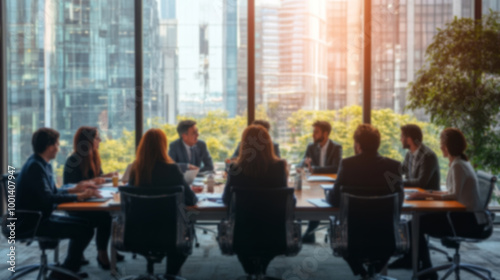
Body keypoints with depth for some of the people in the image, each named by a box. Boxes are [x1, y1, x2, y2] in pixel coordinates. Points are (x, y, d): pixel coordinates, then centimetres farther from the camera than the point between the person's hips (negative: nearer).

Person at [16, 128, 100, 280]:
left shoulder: (43, 164, 12)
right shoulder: (35, 166, -20)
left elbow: (53, 191, 20)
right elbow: (48, 198, -29)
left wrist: (74, 189, 9)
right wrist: (79, 196, -26)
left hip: (41, 217, 11)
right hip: (31, 223, -11)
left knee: (83, 224, 11)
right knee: (85, 230, -17)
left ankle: (71, 267, 18)